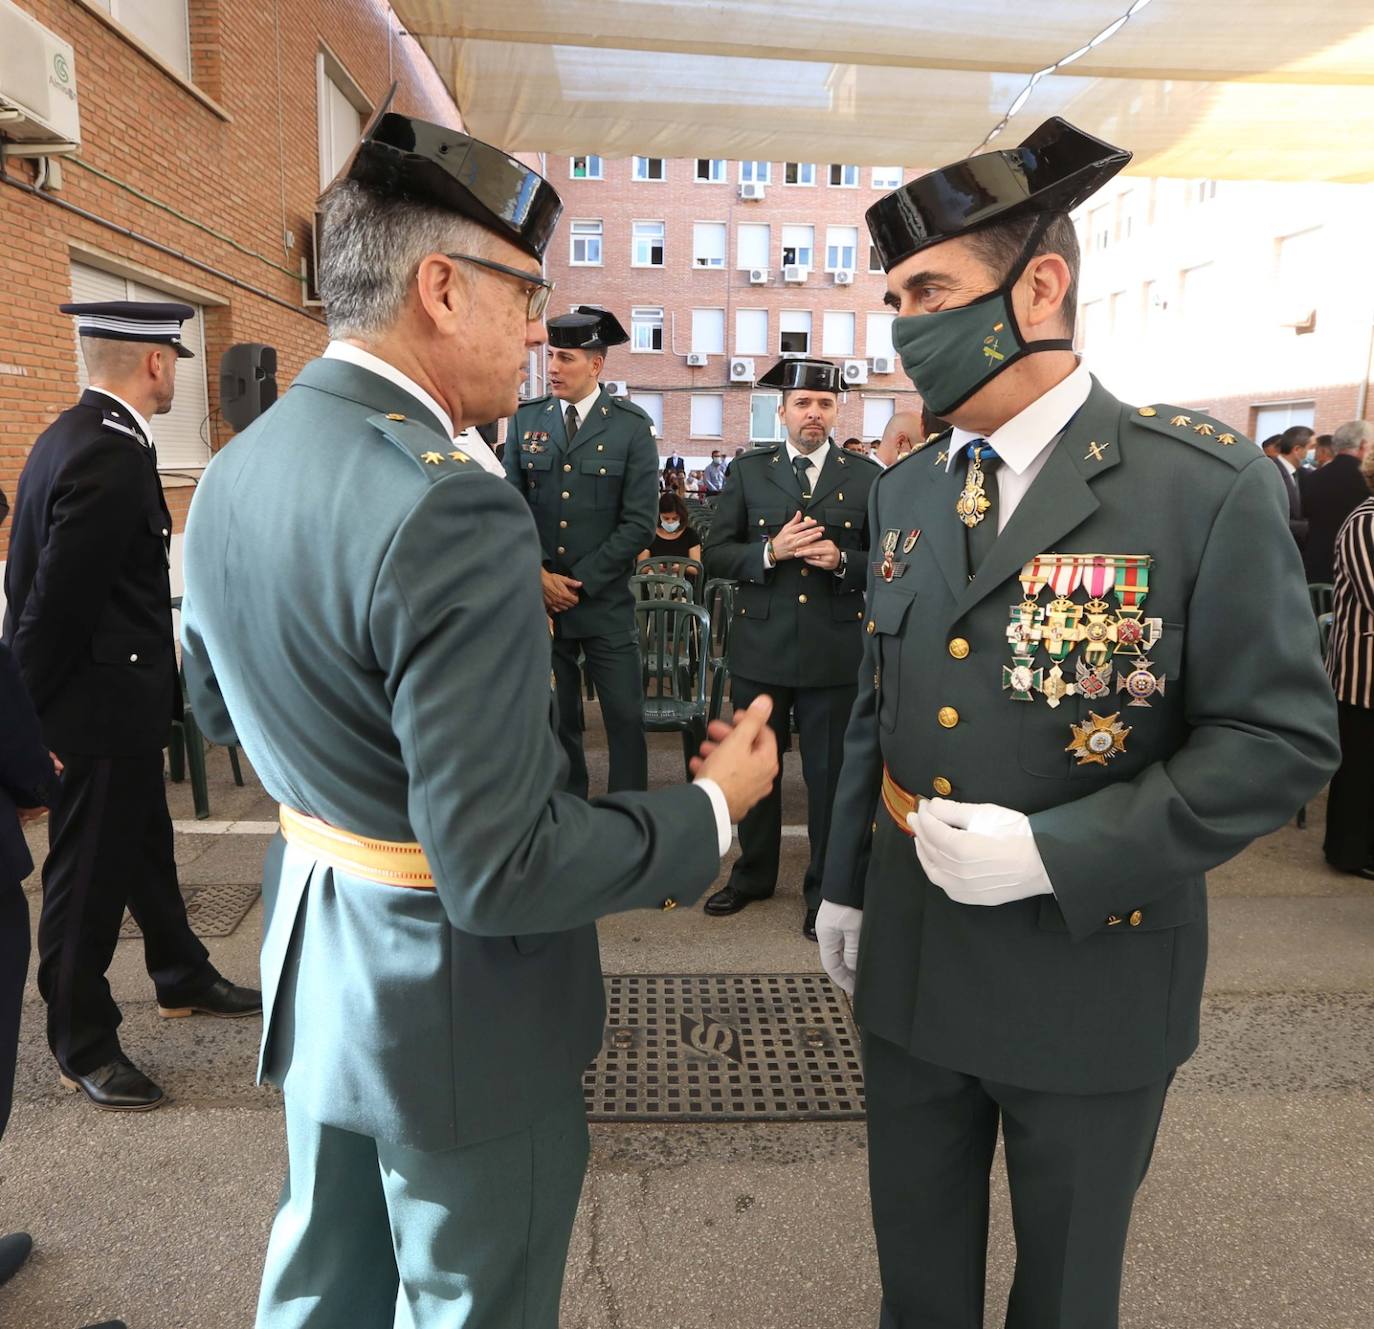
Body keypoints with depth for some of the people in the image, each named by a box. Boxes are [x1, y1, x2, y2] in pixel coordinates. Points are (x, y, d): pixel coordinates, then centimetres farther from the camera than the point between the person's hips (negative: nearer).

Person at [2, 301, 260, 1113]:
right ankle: (82, 1044, 24)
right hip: (101, 702, -10)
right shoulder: (112, 457, -24)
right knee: (90, 870, 6)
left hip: (116, 691, 10)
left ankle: (183, 977, 42)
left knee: (145, 843, 23)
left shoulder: (79, 435, 8)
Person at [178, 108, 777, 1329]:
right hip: (459, 1005, -7)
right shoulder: (451, 508, -30)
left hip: (313, 960, 8)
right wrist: (713, 809, -15)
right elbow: (501, 871, -28)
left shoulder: (232, 473, -2)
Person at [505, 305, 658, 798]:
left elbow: (639, 522, -7)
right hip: (539, 598, 3)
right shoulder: (525, 419, 6)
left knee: (625, 719, 2)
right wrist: (539, 576, -6)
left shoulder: (631, 425, -3)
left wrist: (580, 581, -9)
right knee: (555, 720, 11)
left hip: (606, 602, -2)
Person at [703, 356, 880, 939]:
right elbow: (715, 554, 1)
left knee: (829, 774, 7)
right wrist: (770, 552, -15)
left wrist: (842, 560, -15)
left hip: (834, 651, -1)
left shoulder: (866, 476, 3)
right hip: (760, 646, 1)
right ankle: (753, 875, 33)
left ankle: (825, 889, 25)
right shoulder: (747, 471, 5)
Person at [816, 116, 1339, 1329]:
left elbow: (1282, 739, -14)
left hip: (1092, 972, -4)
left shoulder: (1208, 487, -14)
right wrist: (845, 881, 12)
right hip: (909, 956, 5)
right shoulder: (905, 490, 3)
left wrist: (1056, 855, -24)